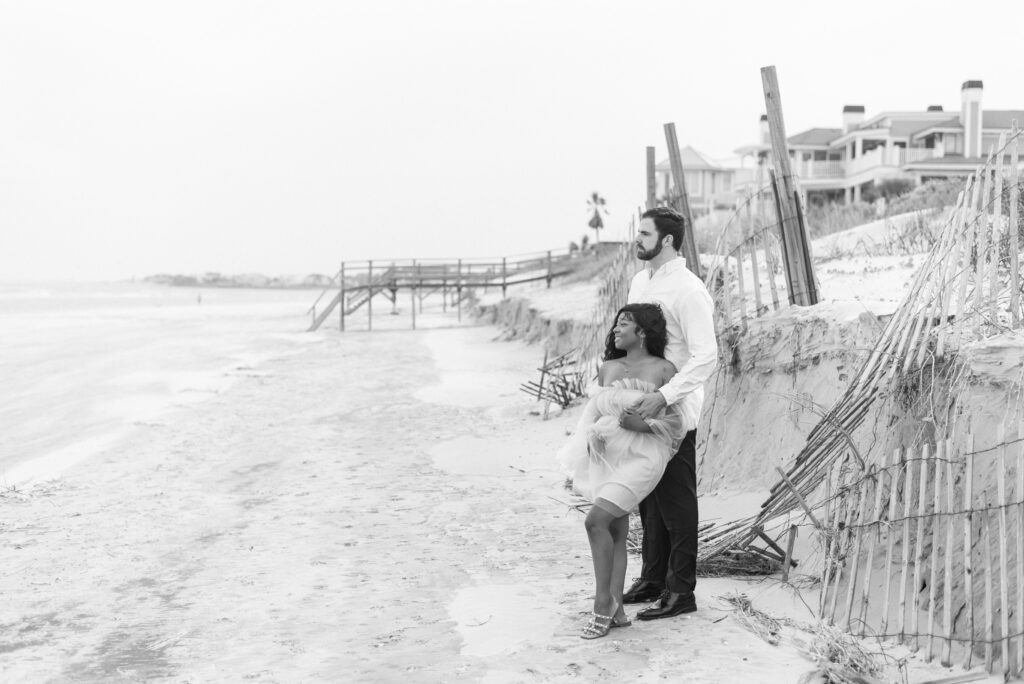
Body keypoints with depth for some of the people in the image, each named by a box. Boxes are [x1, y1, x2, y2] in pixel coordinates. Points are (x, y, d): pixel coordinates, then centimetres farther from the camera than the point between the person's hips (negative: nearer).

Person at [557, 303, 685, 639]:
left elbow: (676, 424, -3)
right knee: (615, 532, 3)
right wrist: (592, 434, -2)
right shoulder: (607, 369, 12)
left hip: (641, 457, -5)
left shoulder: (663, 370, -2)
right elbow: (594, 411, 18)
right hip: (606, 456, 6)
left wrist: (643, 425, -18)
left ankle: (603, 601, -9)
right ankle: (616, 609, 6)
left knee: (595, 521, -20)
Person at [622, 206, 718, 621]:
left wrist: (664, 395, -30)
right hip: (641, 408, 9)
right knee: (648, 498, 16)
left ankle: (681, 592, 10)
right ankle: (652, 579, 28)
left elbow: (706, 357, -23)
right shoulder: (639, 282, 12)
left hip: (674, 414, -8)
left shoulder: (688, 291, -16)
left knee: (676, 502, 0)